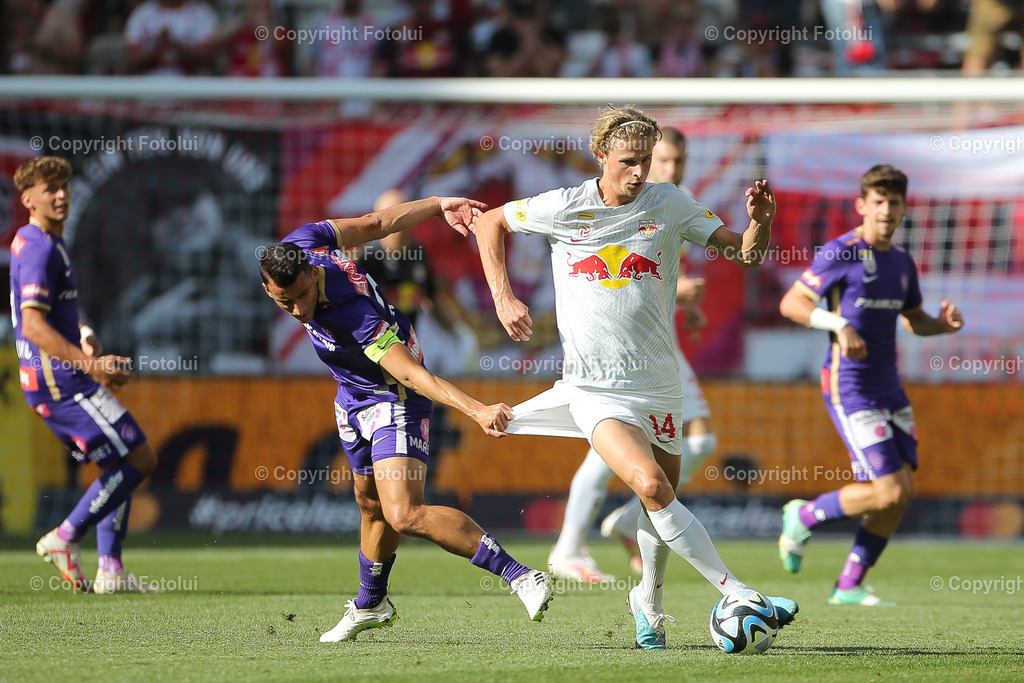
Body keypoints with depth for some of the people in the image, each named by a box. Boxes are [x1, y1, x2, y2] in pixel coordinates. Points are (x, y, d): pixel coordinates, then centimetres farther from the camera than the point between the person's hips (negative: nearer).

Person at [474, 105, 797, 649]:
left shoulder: (669, 205, 0)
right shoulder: (564, 208, -4)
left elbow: (745, 253, 3)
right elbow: (490, 223, 12)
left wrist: (759, 223, -19)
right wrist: (503, 298, 2)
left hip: (657, 385, 3)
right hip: (596, 387, -3)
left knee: (661, 501, 13)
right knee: (652, 486, -24)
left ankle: (649, 604, 40)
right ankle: (737, 595, -22)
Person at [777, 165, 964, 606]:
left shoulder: (902, 261, 12)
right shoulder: (840, 253, -11)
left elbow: (913, 319, 25)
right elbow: (791, 303, -12)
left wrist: (944, 324, 3)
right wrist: (840, 325, -27)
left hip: (888, 388, 8)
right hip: (849, 386, -8)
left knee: (902, 493, 2)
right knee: (890, 491, -14)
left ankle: (849, 586, 14)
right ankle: (803, 517, 9)